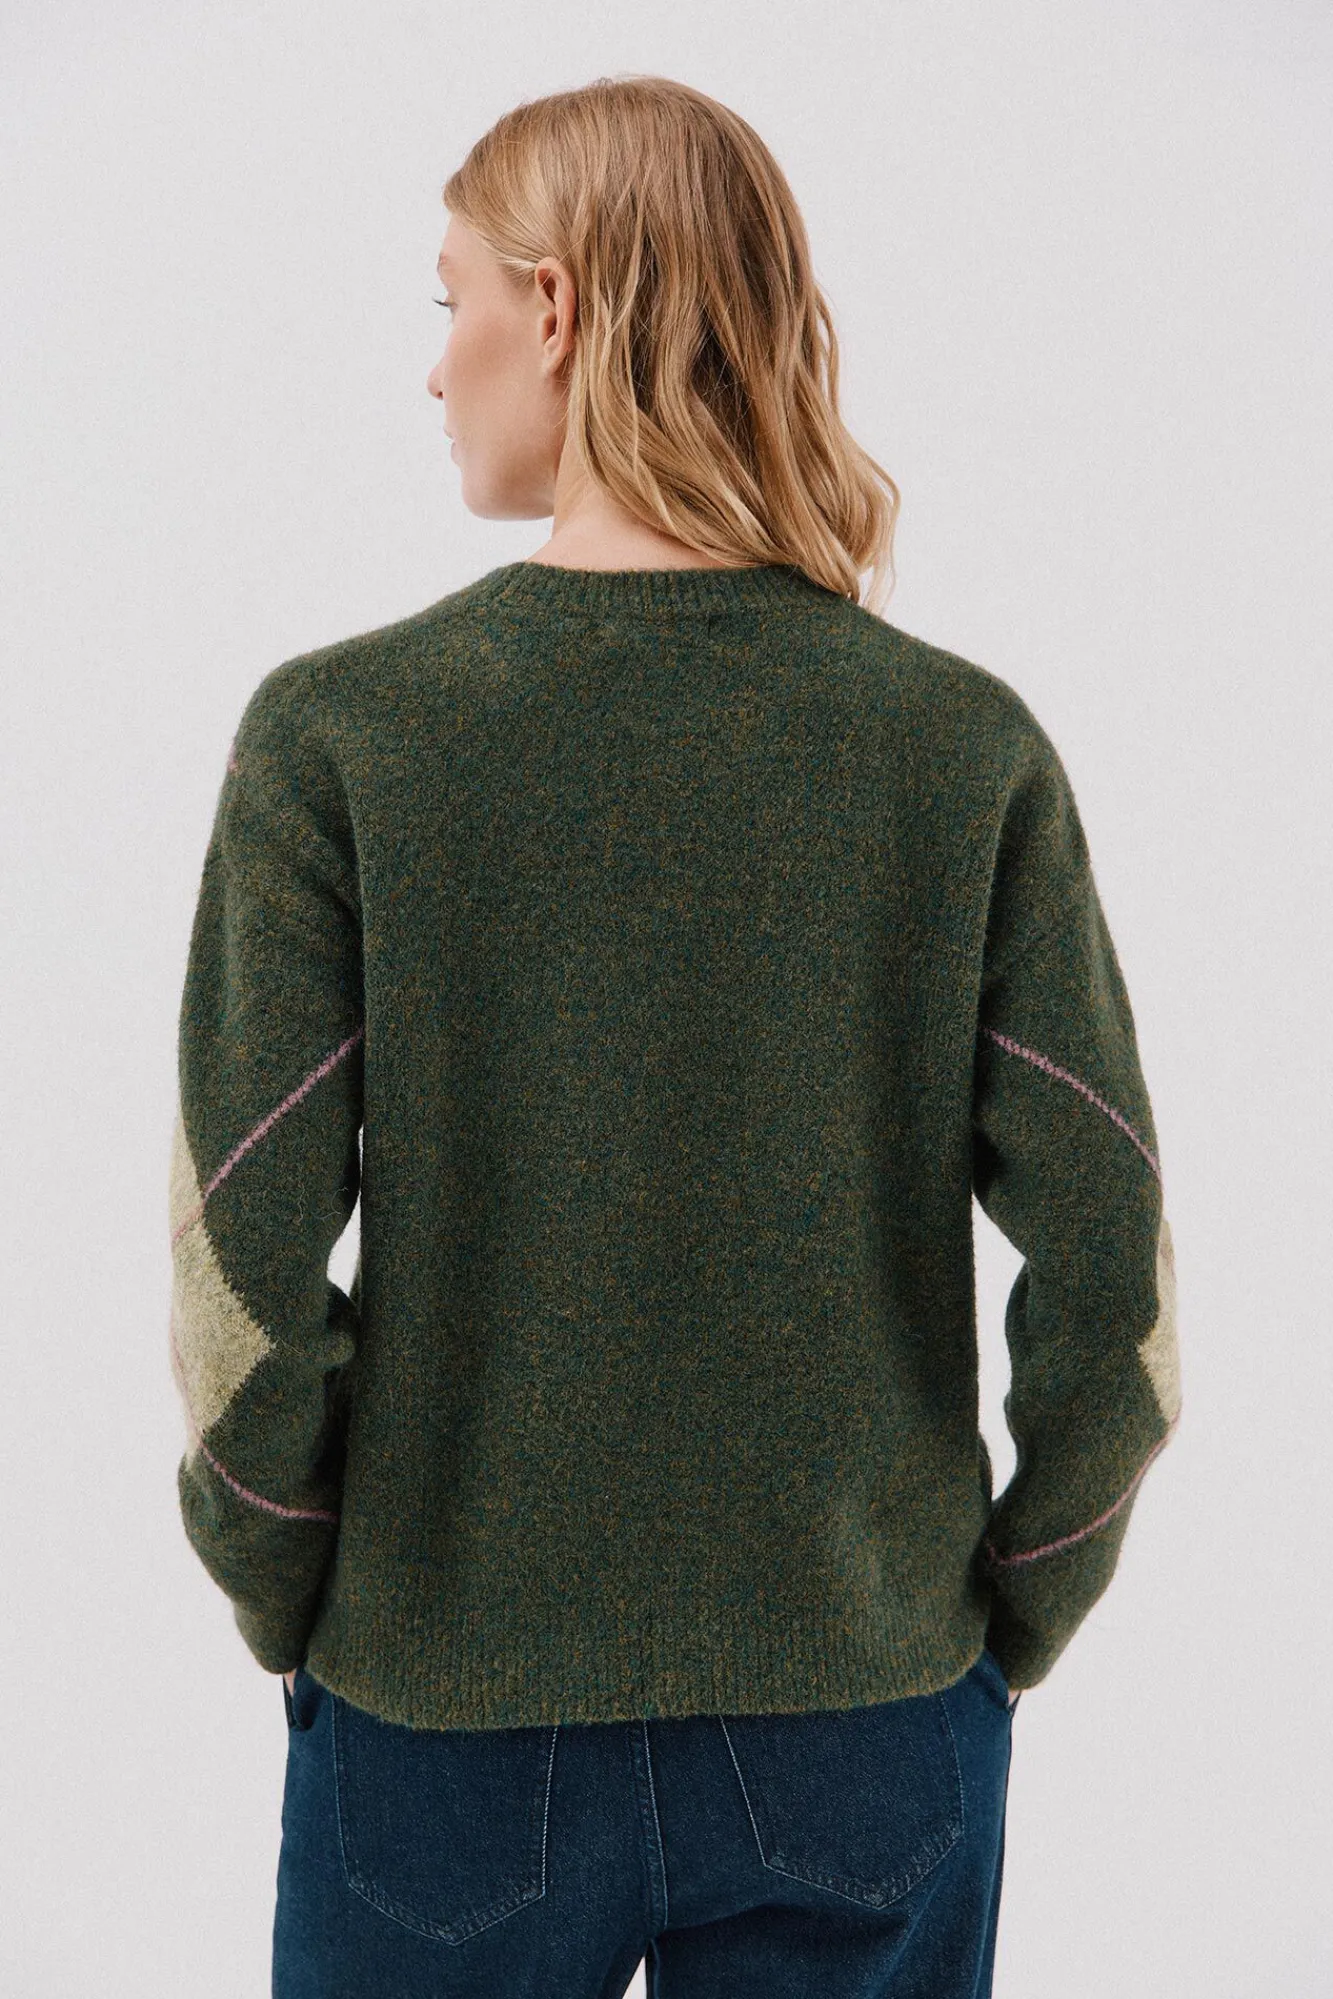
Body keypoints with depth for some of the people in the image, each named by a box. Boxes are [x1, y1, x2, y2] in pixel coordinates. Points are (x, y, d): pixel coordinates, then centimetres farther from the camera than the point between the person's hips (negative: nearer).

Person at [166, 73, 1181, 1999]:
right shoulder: (971, 744, -9)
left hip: (448, 1724, -1)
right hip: (869, 1724, 2)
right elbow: (1114, 1295, -9)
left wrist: (298, 1620, 4)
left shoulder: (337, 732, -13)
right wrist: (1003, 1630, 6)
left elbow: (243, 1286, -13)